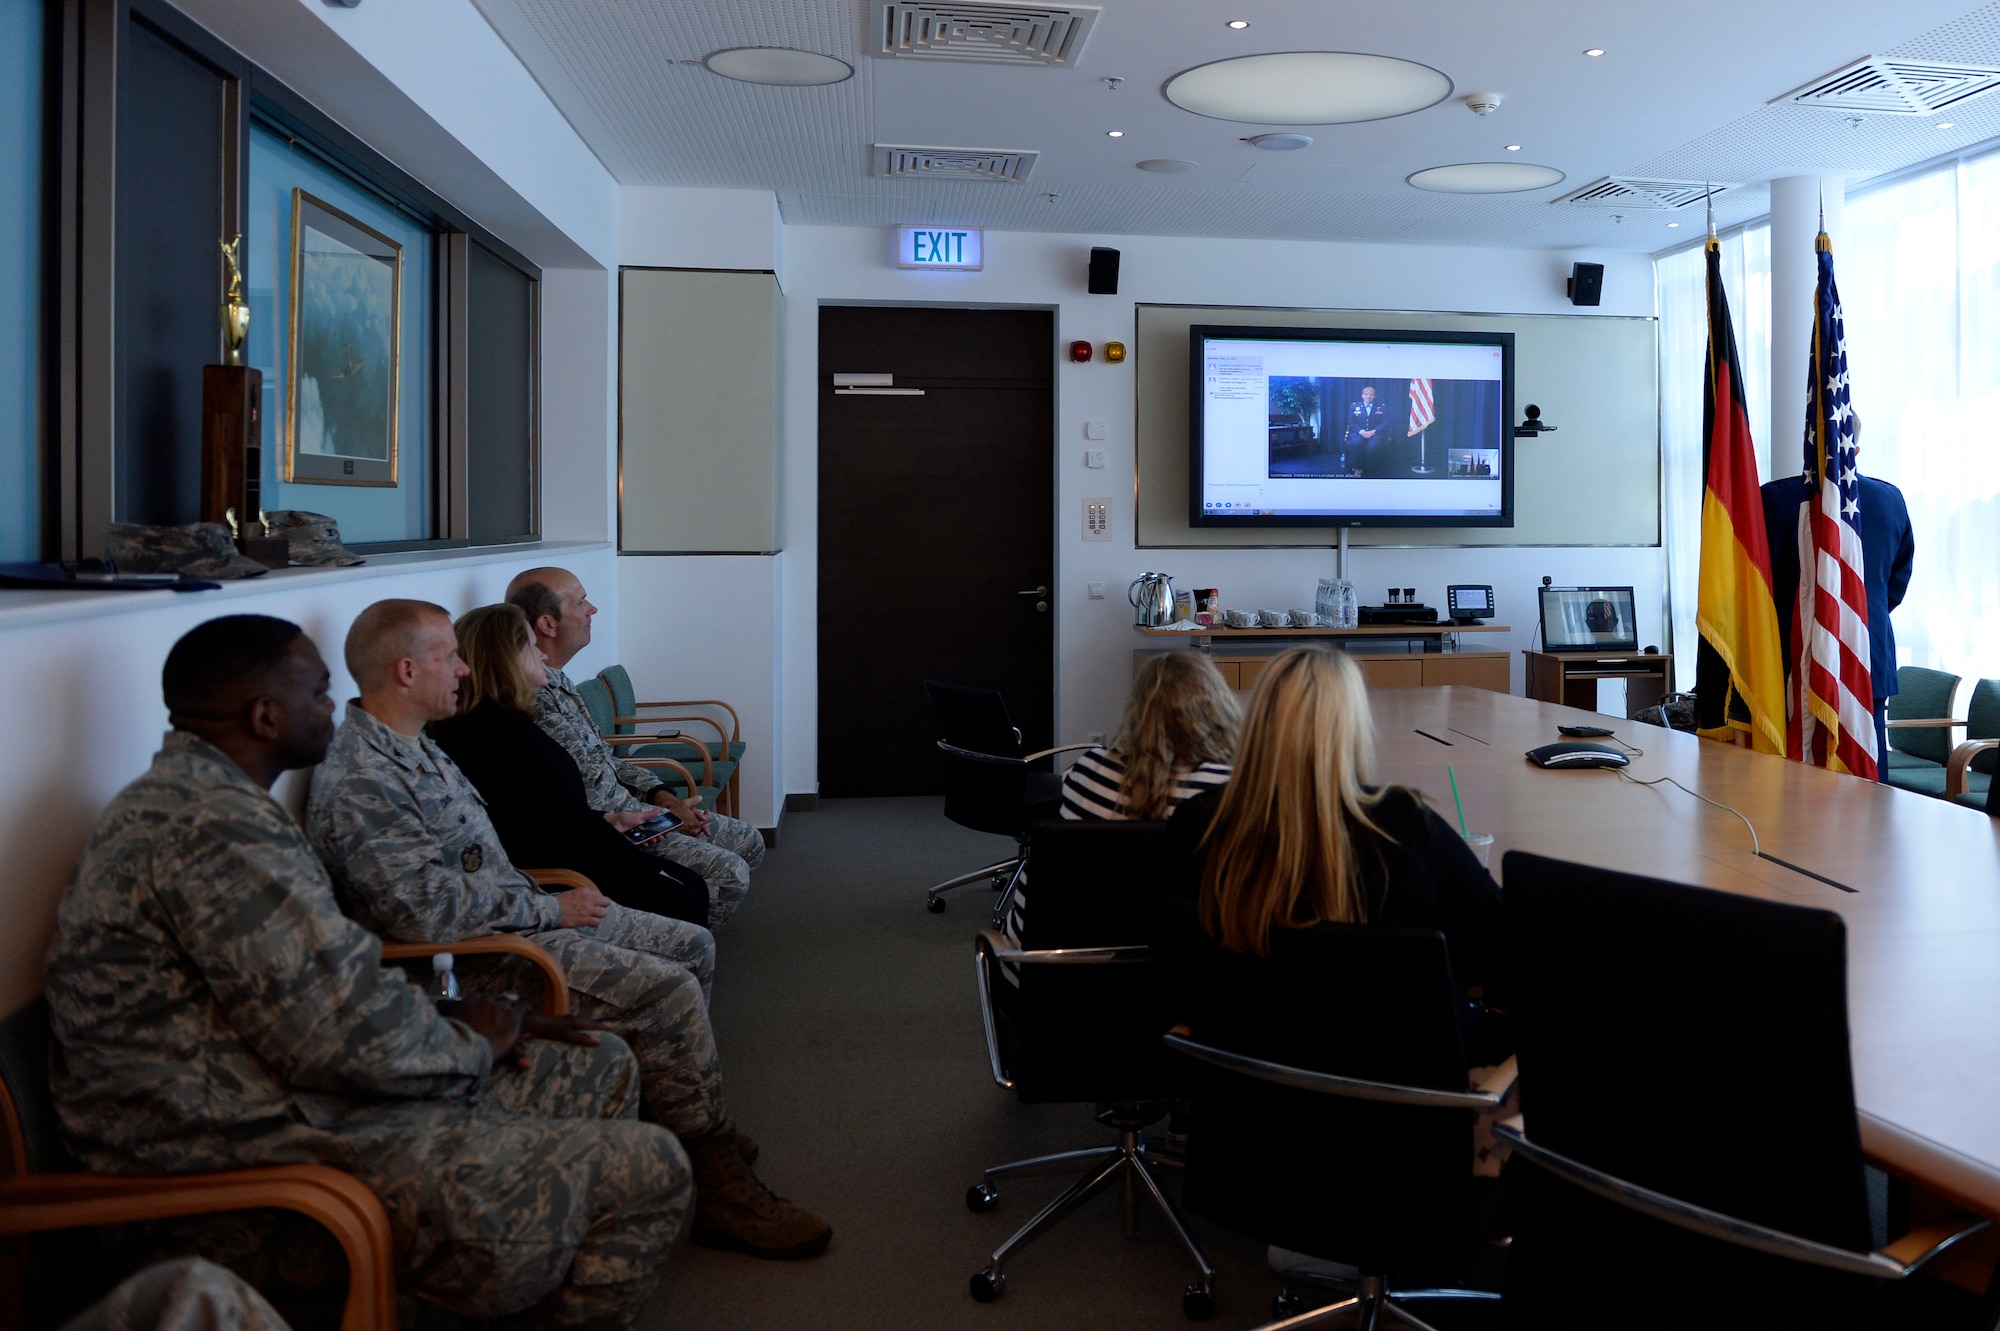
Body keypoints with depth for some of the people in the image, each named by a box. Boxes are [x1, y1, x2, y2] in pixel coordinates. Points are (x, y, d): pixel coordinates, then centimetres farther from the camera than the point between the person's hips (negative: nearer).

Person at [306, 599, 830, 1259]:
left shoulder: (411, 746, 13)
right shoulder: (355, 783, -21)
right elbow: (427, 910, -27)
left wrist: (548, 900, 9)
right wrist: (550, 911, -18)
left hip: (520, 915, 11)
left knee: (691, 946, 11)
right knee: (669, 989, -20)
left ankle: (681, 1116, 22)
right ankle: (715, 1186, -8)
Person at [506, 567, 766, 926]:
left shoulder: (556, 681, 10)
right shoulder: (534, 698, -24)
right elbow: (589, 799, -25)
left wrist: (659, 793, 4)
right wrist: (665, 815, -14)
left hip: (622, 807, 11)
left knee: (748, 841, 12)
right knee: (729, 872, -21)